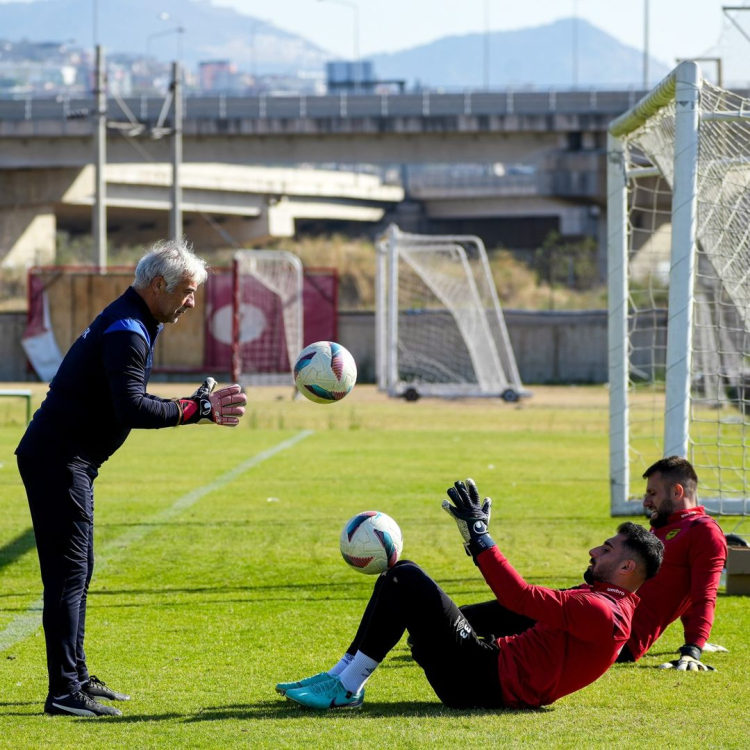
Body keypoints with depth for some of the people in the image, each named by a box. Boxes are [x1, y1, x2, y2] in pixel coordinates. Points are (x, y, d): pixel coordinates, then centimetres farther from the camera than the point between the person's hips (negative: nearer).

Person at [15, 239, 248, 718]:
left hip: (65, 460, 11)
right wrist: (198, 410, -25)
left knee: (77, 571, 16)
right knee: (69, 573, -11)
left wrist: (199, 405, 9)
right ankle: (64, 693, -13)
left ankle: (76, 677, 24)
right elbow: (132, 410, -29)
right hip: (58, 461, -11)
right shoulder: (127, 334, -18)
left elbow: (129, 403, 19)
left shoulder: (132, 325, 16)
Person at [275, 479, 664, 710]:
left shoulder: (604, 614, -16)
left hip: (483, 681, -10)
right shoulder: (600, 602, 18)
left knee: (405, 580, -15)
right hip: (493, 665, 10)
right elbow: (528, 605, 22)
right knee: (402, 574, 12)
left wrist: (479, 534, -17)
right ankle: (342, 673, 8)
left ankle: (348, 687, -12)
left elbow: (522, 598, -22)